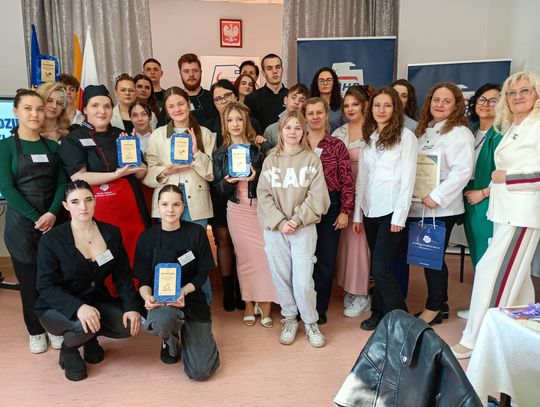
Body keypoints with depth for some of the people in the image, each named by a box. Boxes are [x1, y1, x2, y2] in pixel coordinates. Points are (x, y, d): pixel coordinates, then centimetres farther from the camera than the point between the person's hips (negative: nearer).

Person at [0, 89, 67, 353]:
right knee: (29, 278, 6)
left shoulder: (52, 147, 9)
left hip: (53, 221, 2)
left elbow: (62, 183, 2)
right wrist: (35, 217, -15)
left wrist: (52, 214, -14)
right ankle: (35, 331, 22)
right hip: (21, 223, -2)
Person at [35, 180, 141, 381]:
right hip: (58, 307, -4)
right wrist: (78, 307, -36)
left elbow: (123, 276, -1)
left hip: (96, 300, 4)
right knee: (84, 325, -35)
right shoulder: (52, 240, -15)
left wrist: (132, 307, -17)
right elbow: (46, 287, -18)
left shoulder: (111, 233, -3)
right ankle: (68, 349, 4)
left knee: (130, 324, -20)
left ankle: (91, 337, 14)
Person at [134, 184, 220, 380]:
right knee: (162, 320, -40)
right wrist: (148, 297, -22)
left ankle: (185, 332, 21)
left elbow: (202, 275, -1)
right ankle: (170, 341, 1)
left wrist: (183, 291, -21)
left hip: (192, 298, 0)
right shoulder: (147, 238, -1)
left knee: (200, 372, -13)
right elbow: (143, 281, 1)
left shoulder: (196, 233, -3)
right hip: (161, 300, 0)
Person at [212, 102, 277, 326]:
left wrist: (256, 176, -16)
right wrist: (228, 181, -13)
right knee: (244, 257, 6)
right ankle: (250, 304, 19)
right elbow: (218, 189, 6)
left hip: (261, 207, -1)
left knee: (265, 254, -5)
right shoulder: (219, 153, 8)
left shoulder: (261, 148, 2)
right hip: (237, 210, 2)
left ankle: (265, 305, 7)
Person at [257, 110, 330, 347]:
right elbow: (264, 195, 1)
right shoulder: (270, 160, 7)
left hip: (304, 228, -2)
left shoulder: (312, 159, 2)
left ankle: (310, 322, 18)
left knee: (303, 280, -4)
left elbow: (317, 196, -4)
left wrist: (297, 220, -11)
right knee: (281, 277, 8)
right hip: (274, 228, 2)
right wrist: (280, 222, -10)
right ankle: (289, 319, 28)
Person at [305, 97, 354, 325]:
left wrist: (345, 211, -6)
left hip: (330, 206, 0)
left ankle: (319, 309, 21)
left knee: (326, 260, 5)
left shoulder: (337, 146, 2)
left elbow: (347, 182, 0)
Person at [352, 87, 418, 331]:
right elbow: (361, 178, 12)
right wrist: (357, 213, 10)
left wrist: (399, 216, -13)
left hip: (391, 210, -5)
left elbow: (408, 178, -9)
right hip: (370, 210, 5)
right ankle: (379, 314, 23)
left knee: (381, 268, -7)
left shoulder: (406, 136, -5)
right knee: (377, 268, 10)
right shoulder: (369, 137, 12)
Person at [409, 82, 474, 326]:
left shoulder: (459, 133, -9)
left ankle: (433, 309, 17)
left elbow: (462, 170, -19)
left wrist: (436, 197, -22)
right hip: (418, 206, 7)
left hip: (441, 208, -7)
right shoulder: (423, 130, 14)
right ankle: (440, 303, 28)